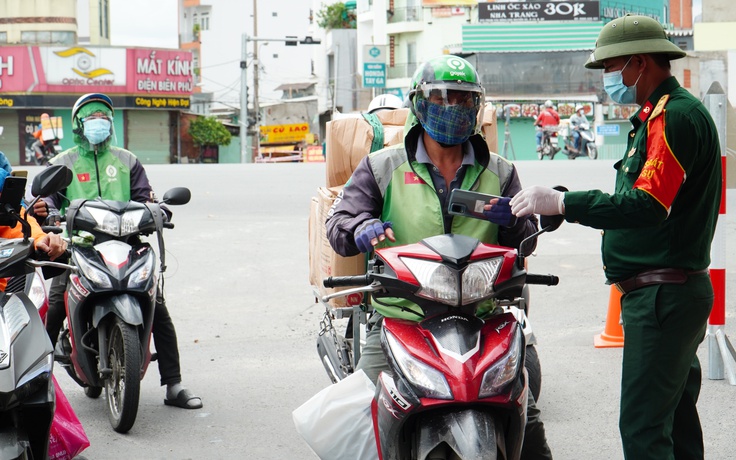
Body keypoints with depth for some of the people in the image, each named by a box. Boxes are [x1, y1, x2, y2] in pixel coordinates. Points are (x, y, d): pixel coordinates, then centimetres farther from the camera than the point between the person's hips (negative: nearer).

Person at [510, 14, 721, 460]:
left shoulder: (675, 116, -15)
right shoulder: (655, 115, 19)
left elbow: (646, 206, -26)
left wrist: (561, 202, -25)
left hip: (663, 295, -11)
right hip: (673, 291, 11)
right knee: (676, 419, 16)